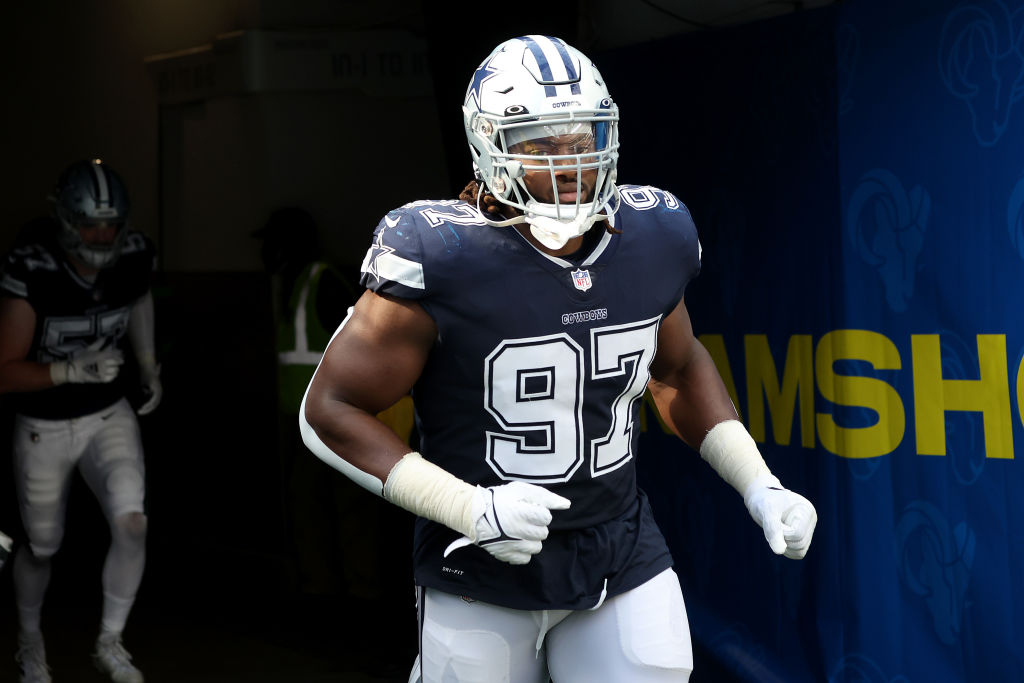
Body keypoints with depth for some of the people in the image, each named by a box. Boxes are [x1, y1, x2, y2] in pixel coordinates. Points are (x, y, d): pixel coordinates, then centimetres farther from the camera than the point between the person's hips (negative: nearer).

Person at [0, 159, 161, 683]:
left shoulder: (133, 256, -13)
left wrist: (148, 365, 11)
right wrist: (73, 370, -35)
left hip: (109, 415, 3)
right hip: (43, 426, -3)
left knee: (131, 524, -15)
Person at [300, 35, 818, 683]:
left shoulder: (652, 237, -3)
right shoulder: (443, 259, -20)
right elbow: (332, 411, -14)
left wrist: (758, 485, 5)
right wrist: (470, 508, -24)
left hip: (622, 557, 4)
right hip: (484, 578, -4)